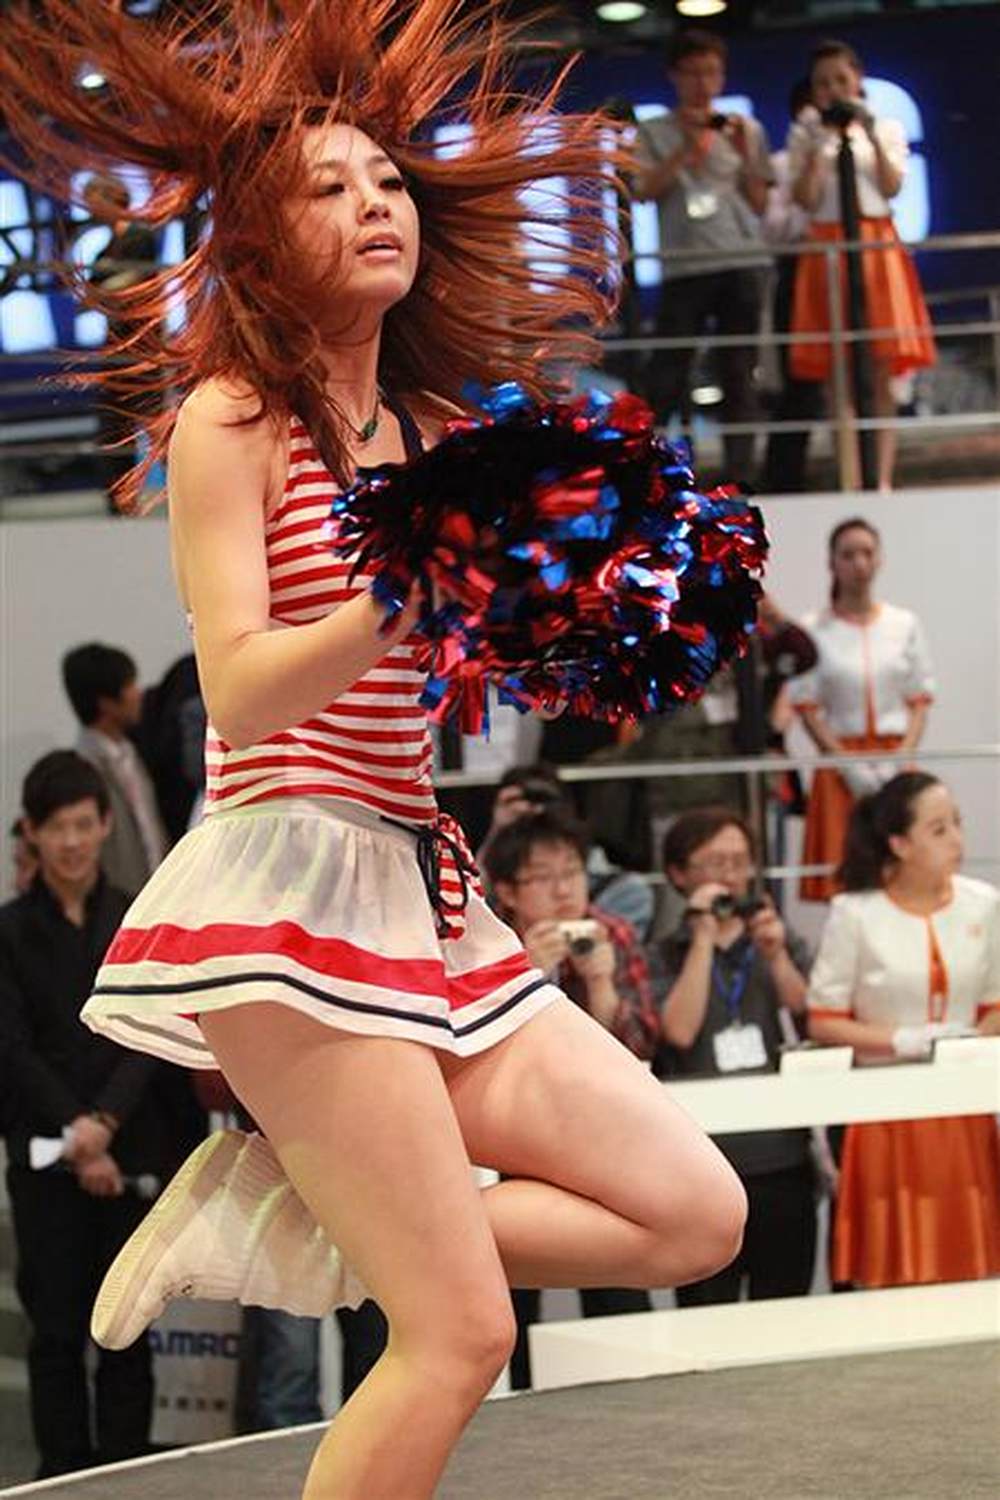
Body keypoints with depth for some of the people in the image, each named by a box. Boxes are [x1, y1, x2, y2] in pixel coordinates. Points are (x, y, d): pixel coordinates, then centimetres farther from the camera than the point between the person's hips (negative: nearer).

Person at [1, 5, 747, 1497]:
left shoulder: (423, 430, 15)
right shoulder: (231, 421, -5)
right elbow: (238, 689, -16)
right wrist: (413, 598, -29)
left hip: (418, 897, 8)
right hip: (292, 887, -8)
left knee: (698, 1215, 4)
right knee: (461, 1330, -13)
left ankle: (275, 1215, 5)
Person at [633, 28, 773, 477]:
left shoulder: (746, 131, 16)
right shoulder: (654, 133, 13)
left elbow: (761, 205, 12)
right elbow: (644, 190, 0)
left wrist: (746, 155, -1)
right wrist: (688, 149, -6)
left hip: (742, 265, 2)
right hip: (684, 266, -1)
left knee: (739, 374, 0)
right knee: (666, 376, -8)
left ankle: (740, 473, 1)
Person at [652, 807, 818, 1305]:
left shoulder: (783, 943, 14)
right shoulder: (665, 956, 5)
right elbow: (680, 1031, -13)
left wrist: (776, 956, -9)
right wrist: (704, 937, -9)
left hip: (784, 1158, 3)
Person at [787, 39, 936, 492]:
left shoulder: (886, 129, 12)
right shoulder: (805, 134, 10)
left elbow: (892, 188, -2)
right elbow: (806, 199, -1)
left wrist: (872, 138, -10)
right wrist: (819, 144, -7)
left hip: (878, 247, 1)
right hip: (828, 248, 0)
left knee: (882, 371, -4)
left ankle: (883, 477, -2)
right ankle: (851, 483, -6)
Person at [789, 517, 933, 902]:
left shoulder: (904, 625, 9)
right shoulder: (813, 630, 2)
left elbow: (920, 702, 7)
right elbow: (807, 708, -1)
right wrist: (849, 767, -11)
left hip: (896, 765, 2)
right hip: (840, 763, -2)